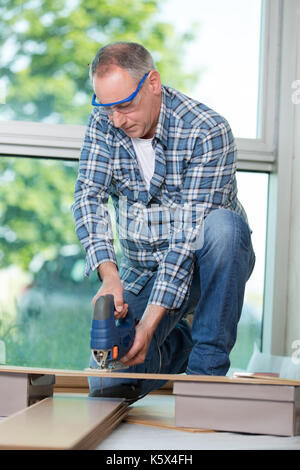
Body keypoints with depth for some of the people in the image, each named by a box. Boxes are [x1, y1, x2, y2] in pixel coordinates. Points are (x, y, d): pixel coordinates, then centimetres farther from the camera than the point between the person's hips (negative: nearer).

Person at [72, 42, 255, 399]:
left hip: (209, 267, -3)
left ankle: (207, 366, -25)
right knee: (106, 384, -14)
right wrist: (109, 273, -32)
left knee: (222, 224, -38)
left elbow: (191, 231, -27)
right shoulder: (103, 124, -5)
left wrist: (150, 320, -33)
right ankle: (177, 343, 18)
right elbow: (89, 197, -13)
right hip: (141, 273, 4)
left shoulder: (208, 131, -22)